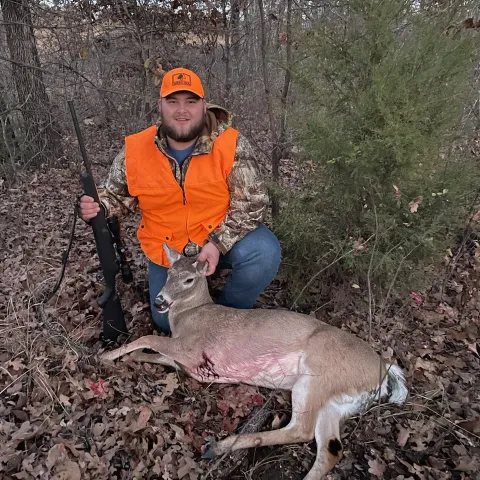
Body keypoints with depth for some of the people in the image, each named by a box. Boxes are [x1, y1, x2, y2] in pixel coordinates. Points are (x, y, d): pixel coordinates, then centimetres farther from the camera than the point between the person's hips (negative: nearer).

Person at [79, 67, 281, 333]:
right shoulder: (135, 149, -12)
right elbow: (116, 194, 3)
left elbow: (251, 203, -18)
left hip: (224, 238, -2)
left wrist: (218, 243, -29)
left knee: (263, 253, -31)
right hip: (166, 250, 2)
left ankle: (228, 313, -2)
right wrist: (96, 207, -21)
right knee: (168, 322, 4)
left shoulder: (232, 145, -19)